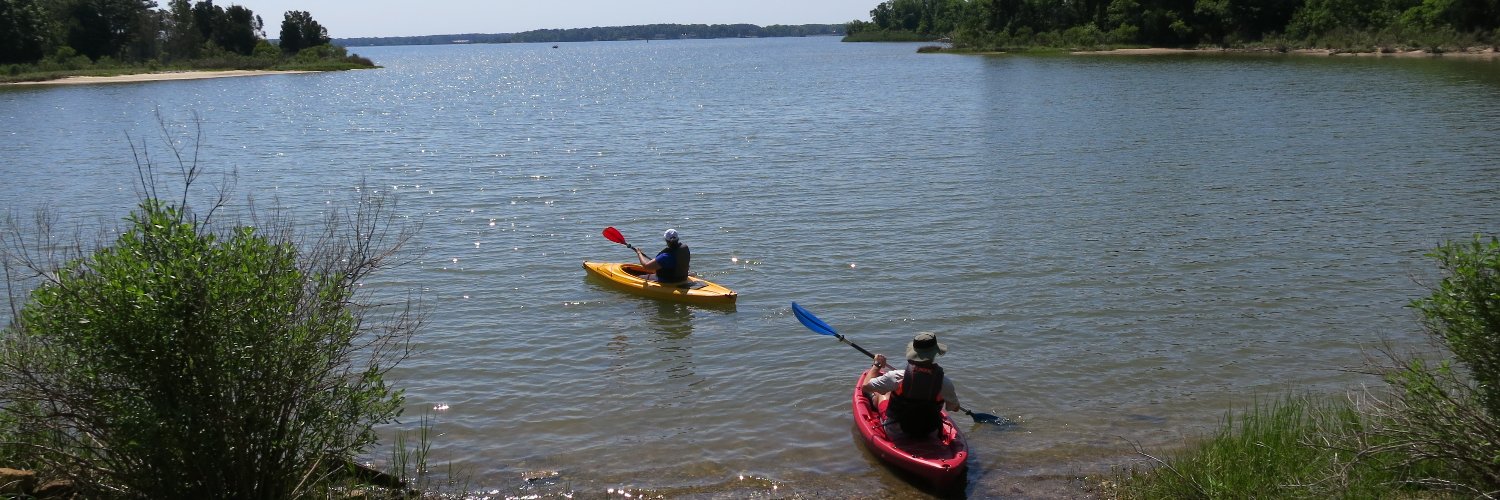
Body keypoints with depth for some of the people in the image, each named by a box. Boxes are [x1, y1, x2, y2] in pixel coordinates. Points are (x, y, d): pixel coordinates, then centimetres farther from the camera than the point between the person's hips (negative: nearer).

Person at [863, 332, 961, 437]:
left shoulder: (898, 377, -25)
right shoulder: (944, 382, -21)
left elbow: (866, 386, -13)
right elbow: (955, 408, -3)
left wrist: (877, 365, 3)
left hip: (896, 434, -1)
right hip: (930, 434, 1)